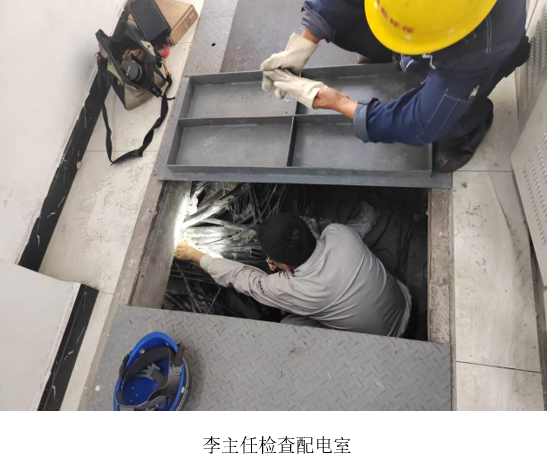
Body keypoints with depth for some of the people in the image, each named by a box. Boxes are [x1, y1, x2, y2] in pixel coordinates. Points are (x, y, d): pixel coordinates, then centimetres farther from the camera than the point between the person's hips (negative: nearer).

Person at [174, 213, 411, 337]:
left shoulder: (291, 289, -33)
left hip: (380, 342, -5)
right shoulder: (339, 232, -24)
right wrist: (285, 260, -9)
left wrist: (193, 254, -4)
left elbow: (239, 277, -16)